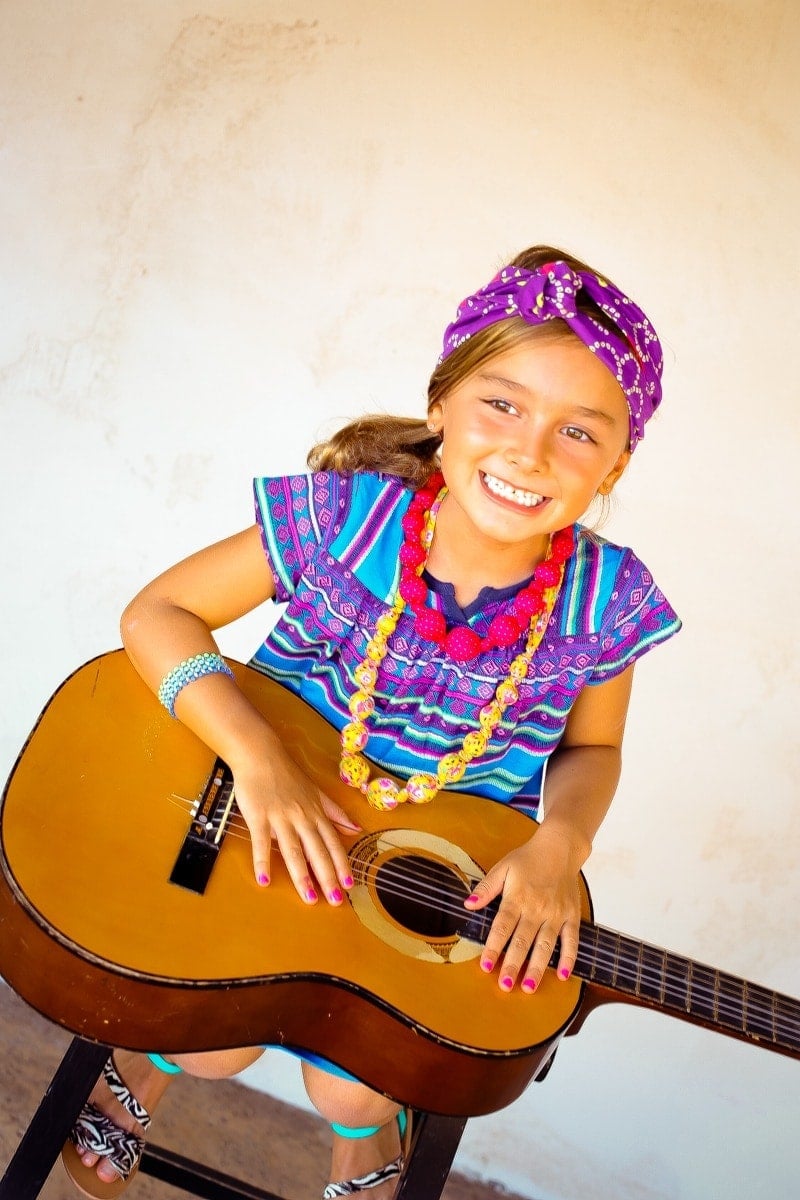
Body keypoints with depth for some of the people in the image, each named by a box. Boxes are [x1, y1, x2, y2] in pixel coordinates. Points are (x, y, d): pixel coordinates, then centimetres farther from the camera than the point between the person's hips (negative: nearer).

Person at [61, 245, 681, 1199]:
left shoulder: (607, 599, -17)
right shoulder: (345, 517, -23)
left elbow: (591, 748, 1)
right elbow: (158, 613, -17)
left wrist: (558, 846, -19)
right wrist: (258, 758, -29)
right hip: (274, 843, 0)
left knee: (349, 1086, -4)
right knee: (219, 1044, -6)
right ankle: (141, 1065, 34)